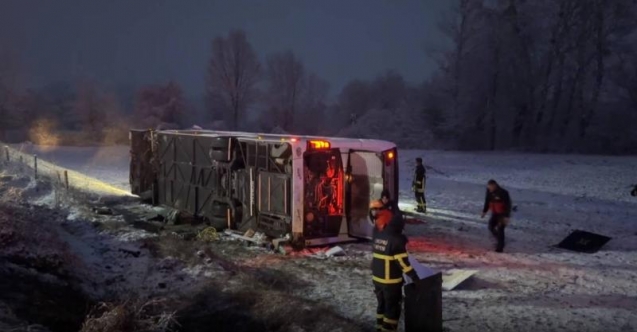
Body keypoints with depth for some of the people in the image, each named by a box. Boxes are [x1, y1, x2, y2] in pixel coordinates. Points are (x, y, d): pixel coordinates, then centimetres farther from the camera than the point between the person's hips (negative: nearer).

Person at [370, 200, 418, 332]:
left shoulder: (377, 236, 1)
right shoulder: (396, 240, -19)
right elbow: (403, 262, -20)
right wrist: (414, 277, -15)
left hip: (377, 278, 7)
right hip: (391, 281, -7)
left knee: (382, 305, 21)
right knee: (392, 308, 5)